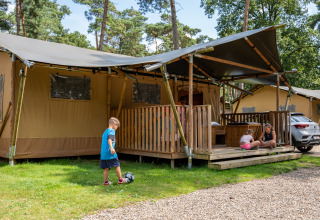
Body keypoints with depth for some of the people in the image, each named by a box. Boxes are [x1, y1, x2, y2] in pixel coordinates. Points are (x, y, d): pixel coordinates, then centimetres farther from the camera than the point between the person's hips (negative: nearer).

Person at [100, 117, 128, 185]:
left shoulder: (105, 131, 20)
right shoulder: (112, 131, -7)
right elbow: (109, 139, -23)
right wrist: (111, 148, -34)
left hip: (103, 153, 8)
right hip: (110, 153, -8)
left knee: (106, 168, 11)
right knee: (117, 165, 5)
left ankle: (106, 181, 14)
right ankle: (120, 180, 12)